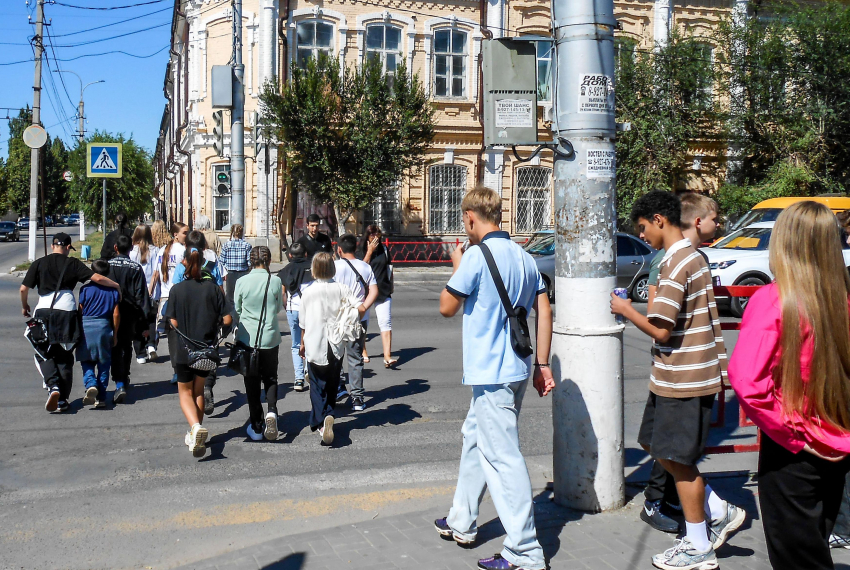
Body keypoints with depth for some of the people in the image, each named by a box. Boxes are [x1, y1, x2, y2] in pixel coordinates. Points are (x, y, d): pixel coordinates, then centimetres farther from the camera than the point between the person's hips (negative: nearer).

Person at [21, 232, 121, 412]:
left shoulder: (39, 263, 7)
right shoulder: (73, 263, 5)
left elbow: (23, 288, 5)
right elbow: (97, 278, -3)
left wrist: (24, 306, 22)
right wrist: (116, 285, 12)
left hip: (43, 311, 0)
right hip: (67, 311, 0)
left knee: (44, 354, 12)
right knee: (64, 356, 10)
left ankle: (53, 386, -13)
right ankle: (62, 400, 10)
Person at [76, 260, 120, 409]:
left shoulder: (85, 289, -2)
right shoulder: (113, 290, 2)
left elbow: (80, 311, 0)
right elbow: (116, 314, 1)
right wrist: (115, 334, 11)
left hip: (86, 328, -1)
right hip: (104, 328, 1)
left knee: (86, 361, 9)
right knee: (103, 363, 8)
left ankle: (91, 384, -18)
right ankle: (101, 398, 8)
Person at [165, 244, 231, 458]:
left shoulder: (177, 290, -11)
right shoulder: (213, 288, -7)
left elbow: (173, 323, -10)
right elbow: (227, 320, -8)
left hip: (183, 350, -2)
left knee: (185, 392, 12)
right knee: (199, 391, 21)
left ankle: (196, 426, -15)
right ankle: (195, 435, 26)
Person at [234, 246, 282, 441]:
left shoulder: (242, 282, -8)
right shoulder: (275, 281, -6)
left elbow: (236, 309, 4)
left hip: (247, 338, 0)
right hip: (270, 337, 0)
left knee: (251, 381, 10)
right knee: (270, 378, 16)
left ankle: (256, 426, 14)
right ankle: (272, 411, -10)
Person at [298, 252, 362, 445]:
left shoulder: (308, 292, -6)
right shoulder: (341, 289, -3)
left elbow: (303, 322, 1)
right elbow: (360, 308, -14)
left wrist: (303, 343, 16)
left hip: (315, 345, -2)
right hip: (336, 346, 2)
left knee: (317, 386, 2)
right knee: (332, 385, 19)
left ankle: (321, 419, -17)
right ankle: (327, 415, 25)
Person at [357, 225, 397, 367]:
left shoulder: (383, 249, 8)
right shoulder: (360, 251, 0)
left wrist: (391, 286, 16)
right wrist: (370, 251, -13)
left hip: (383, 291, 1)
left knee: (385, 322, -11)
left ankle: (387, 357, -17)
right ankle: (363, 351, 31)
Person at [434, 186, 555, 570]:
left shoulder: (477, 256, -15)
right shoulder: (524, 257, 8)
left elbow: (447, 307, -7)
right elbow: (545, 313, 7)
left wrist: (456, 267, 8)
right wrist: (543, 365, 11)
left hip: (492, 373, -9)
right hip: (516, 369, 9)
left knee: (503, 458, -5)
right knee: (475, 438, 23)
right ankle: (461, 523, 35)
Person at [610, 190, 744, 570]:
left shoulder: (676, 263, -20)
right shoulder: (692, 256, 13)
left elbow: (661, 330, -23)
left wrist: (625, 310, -9)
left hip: (683, 380, -10)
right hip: (676, 377, 10)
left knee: (679, 460, 2)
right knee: (655, 446, 18)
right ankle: (719, 511, 24)